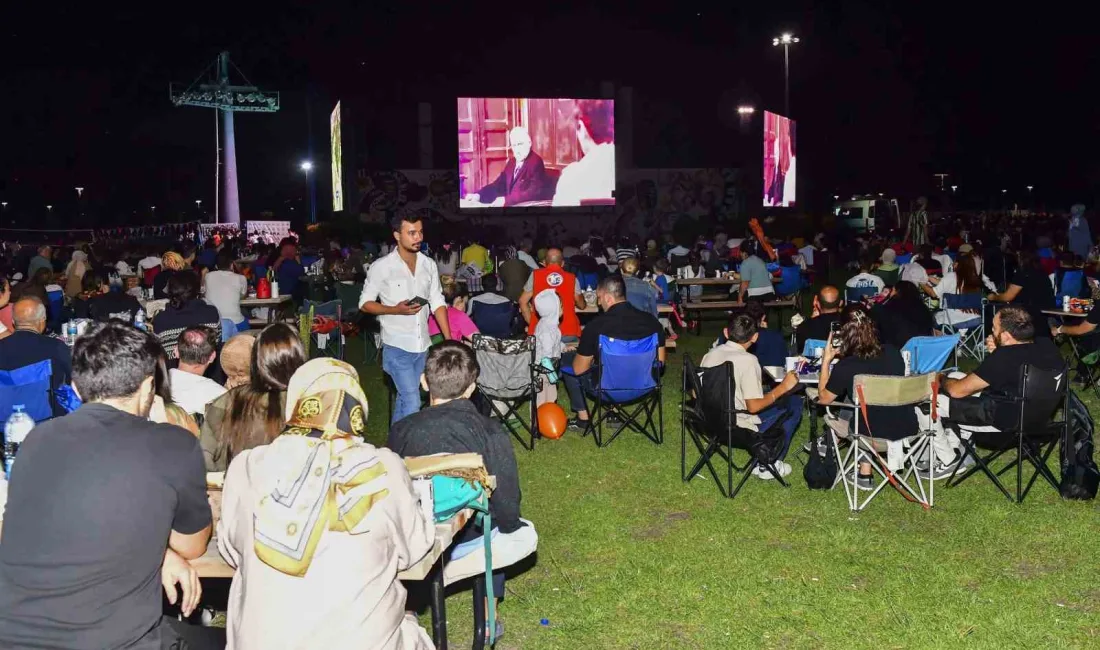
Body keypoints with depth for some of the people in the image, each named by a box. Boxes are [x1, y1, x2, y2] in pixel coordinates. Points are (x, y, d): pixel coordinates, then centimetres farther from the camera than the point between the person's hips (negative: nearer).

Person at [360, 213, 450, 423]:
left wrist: (449, 340, 0)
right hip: (397, 346, -5)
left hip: (423, 345, 5)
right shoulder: (381, 267, -10)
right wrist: (395, 310, -20)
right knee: (412, 404, -10)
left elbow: (437, 303, 7)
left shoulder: (429, 264, 3)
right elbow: (365, 303, -4)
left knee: (404, 398, 17)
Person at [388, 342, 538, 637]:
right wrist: (509, 525, 7)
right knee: (525, 535, 28)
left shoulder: (402, 430, -15)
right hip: (466, 540, -2)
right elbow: (506, 504, -16)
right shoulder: (492, 433, -20)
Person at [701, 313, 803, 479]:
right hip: (737, 429, -7)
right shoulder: (747, 360, -20)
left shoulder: (710, 354, 0)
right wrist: (783, 387, -9)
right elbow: (754, 407, -21)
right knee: (794, 403, 7)